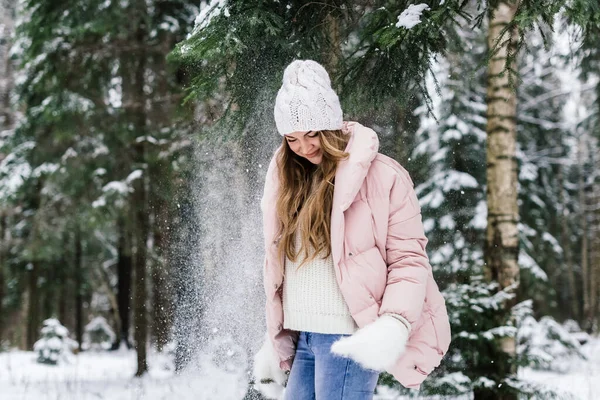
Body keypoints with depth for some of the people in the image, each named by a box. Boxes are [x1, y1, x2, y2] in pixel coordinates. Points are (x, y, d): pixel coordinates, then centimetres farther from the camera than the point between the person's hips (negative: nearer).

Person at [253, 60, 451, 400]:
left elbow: (409, 259, -6)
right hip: (302, 338, 7)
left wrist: (394, 326, -21)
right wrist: (276, 343, 19)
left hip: (348, 338, -7)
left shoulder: (381, 176, -6)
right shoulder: (289, 181, 14)